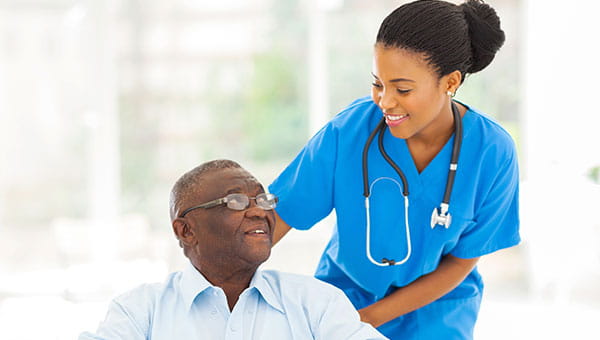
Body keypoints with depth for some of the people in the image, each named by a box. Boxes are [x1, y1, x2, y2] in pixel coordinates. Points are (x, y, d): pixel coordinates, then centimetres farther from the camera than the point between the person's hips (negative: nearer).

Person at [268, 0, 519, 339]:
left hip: (434, 309, 0)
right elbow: (277, 217, -16)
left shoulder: (493, 153, -21)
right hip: (345, 292, 1)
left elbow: (460, 263, -11)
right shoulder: (348, 130, -21)